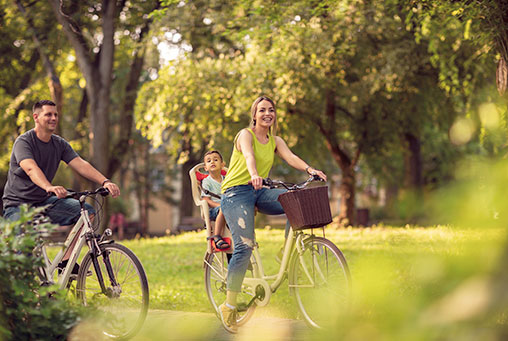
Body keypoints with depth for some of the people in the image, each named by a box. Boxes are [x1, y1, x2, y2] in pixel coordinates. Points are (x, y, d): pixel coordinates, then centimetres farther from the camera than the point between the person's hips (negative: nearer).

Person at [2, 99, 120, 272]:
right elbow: (31, 169, -35)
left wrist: (105, 182, -28)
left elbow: (81, 165, -9)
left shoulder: (60, 144, 3)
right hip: (18, 205, -6)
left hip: (43, 201, 6)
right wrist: (49, 187, -56)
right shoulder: (23, 142, -16)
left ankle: (66, 261, -10)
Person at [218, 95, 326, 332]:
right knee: (245, 246, -19)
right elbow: (249, 156, -26)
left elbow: (290, 157, -5)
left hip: (259, 192, 6)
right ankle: (229, 306, -14)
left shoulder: (275, 141, 13)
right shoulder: (246, 135, -5)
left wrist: (310, 170, -25)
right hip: (236, 192, -6)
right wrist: (254, 175, -47)